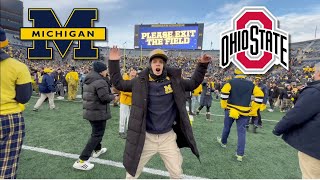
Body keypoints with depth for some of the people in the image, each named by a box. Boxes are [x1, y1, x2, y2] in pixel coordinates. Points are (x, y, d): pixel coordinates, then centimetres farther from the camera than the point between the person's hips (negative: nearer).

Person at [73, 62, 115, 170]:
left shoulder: (89, 80, 10)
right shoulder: (100, 81, -21)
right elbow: (105, 97, -26)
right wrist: (113, 96, -7)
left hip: (89, 111, 10)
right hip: (99, 112, -10)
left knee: (96, 132, 27)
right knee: (97, 135, 0)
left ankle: (97, 150, 45)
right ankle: (81, 161, 1)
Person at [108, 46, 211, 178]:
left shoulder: (174, 81, -4)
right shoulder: (140, 82, -7)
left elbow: (193, 83, 11)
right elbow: (118, 83, 3)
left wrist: (202, 65, 0)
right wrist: (114, 62, -5)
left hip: (168, 137, 1)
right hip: (146, 137, 0)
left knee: (177, 173, 18)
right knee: (132, 171, 17)